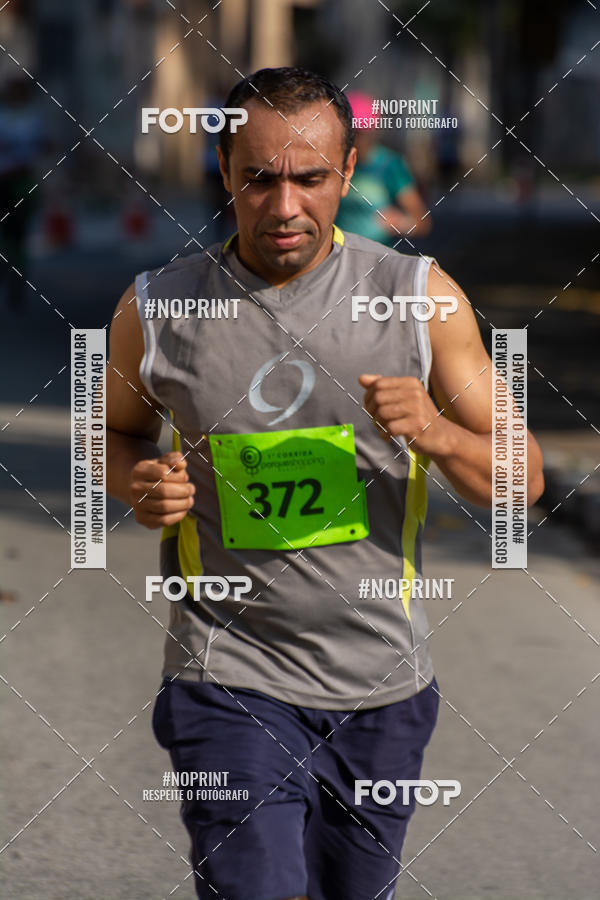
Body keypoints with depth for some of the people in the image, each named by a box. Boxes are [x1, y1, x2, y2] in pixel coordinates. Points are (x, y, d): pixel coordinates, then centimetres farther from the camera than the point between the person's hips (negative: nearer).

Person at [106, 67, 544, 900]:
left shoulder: (421, 298, -4)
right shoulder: (158, 307, -4)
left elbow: (521, 480, 0)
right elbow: (119, 431, 15)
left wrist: (438, 434, -21)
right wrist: (139, 484, -9)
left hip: (381, 680, 2)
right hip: (231, 670, -2)